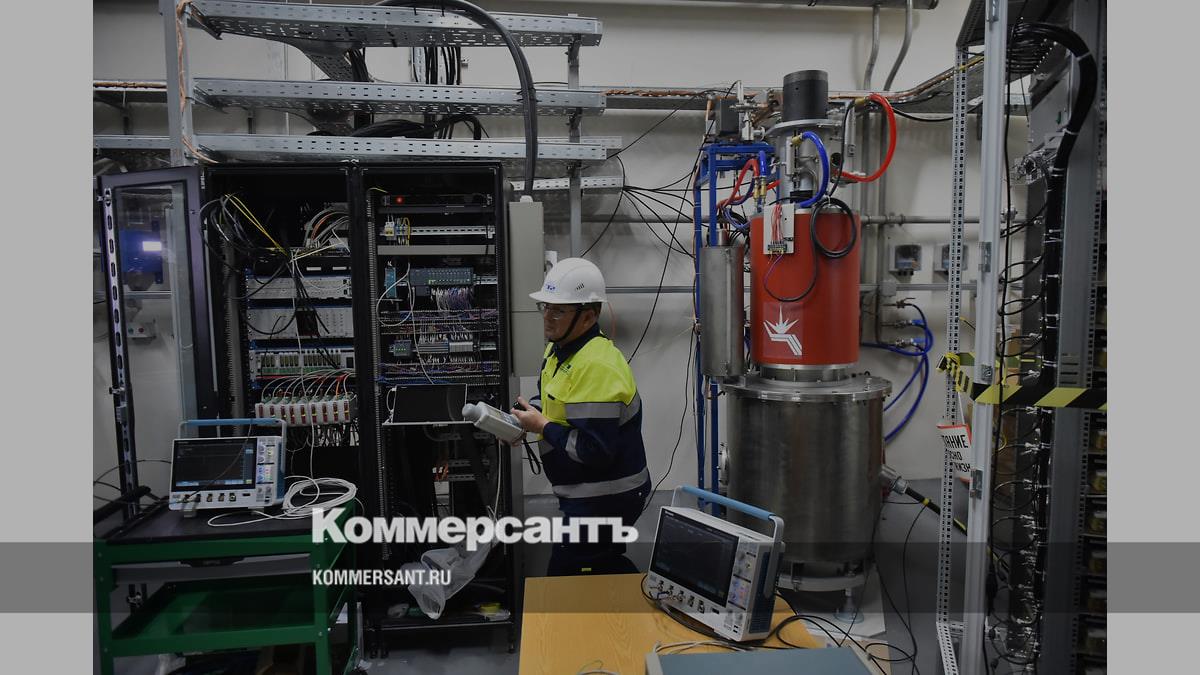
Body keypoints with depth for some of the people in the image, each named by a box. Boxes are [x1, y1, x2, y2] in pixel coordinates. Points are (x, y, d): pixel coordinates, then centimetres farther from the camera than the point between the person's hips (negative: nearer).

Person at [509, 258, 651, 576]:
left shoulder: (596, 366, -27)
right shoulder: (559, 349, 5)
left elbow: (594, 451, -29)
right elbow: (556, 403, 20)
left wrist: (541, 426, -19)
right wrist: (527, 416, 0)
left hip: (605, 501, -10)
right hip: (588, 494, 10)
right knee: (606, 567, 26)